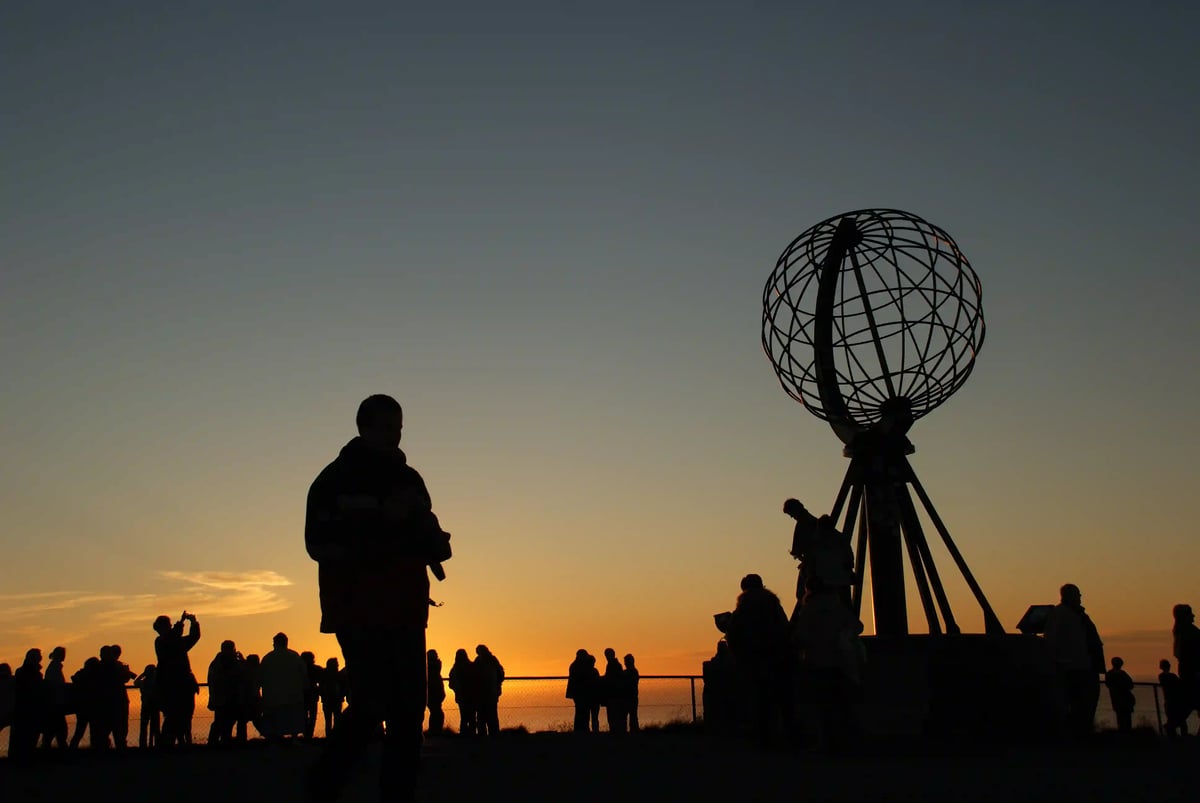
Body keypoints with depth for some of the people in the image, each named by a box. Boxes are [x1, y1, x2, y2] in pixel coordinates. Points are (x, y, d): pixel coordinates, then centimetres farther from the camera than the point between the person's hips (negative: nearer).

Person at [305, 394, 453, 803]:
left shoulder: (409, 480, 14)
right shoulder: (336, 479, -2)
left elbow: (429, 540, 18)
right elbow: (320, 544, -13)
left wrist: (436, 543, -7)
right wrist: (381, 525, -23)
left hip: (405, 612, 5)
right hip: (358, 612, -5)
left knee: (409, 709, 1)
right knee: (372, 703, -11)